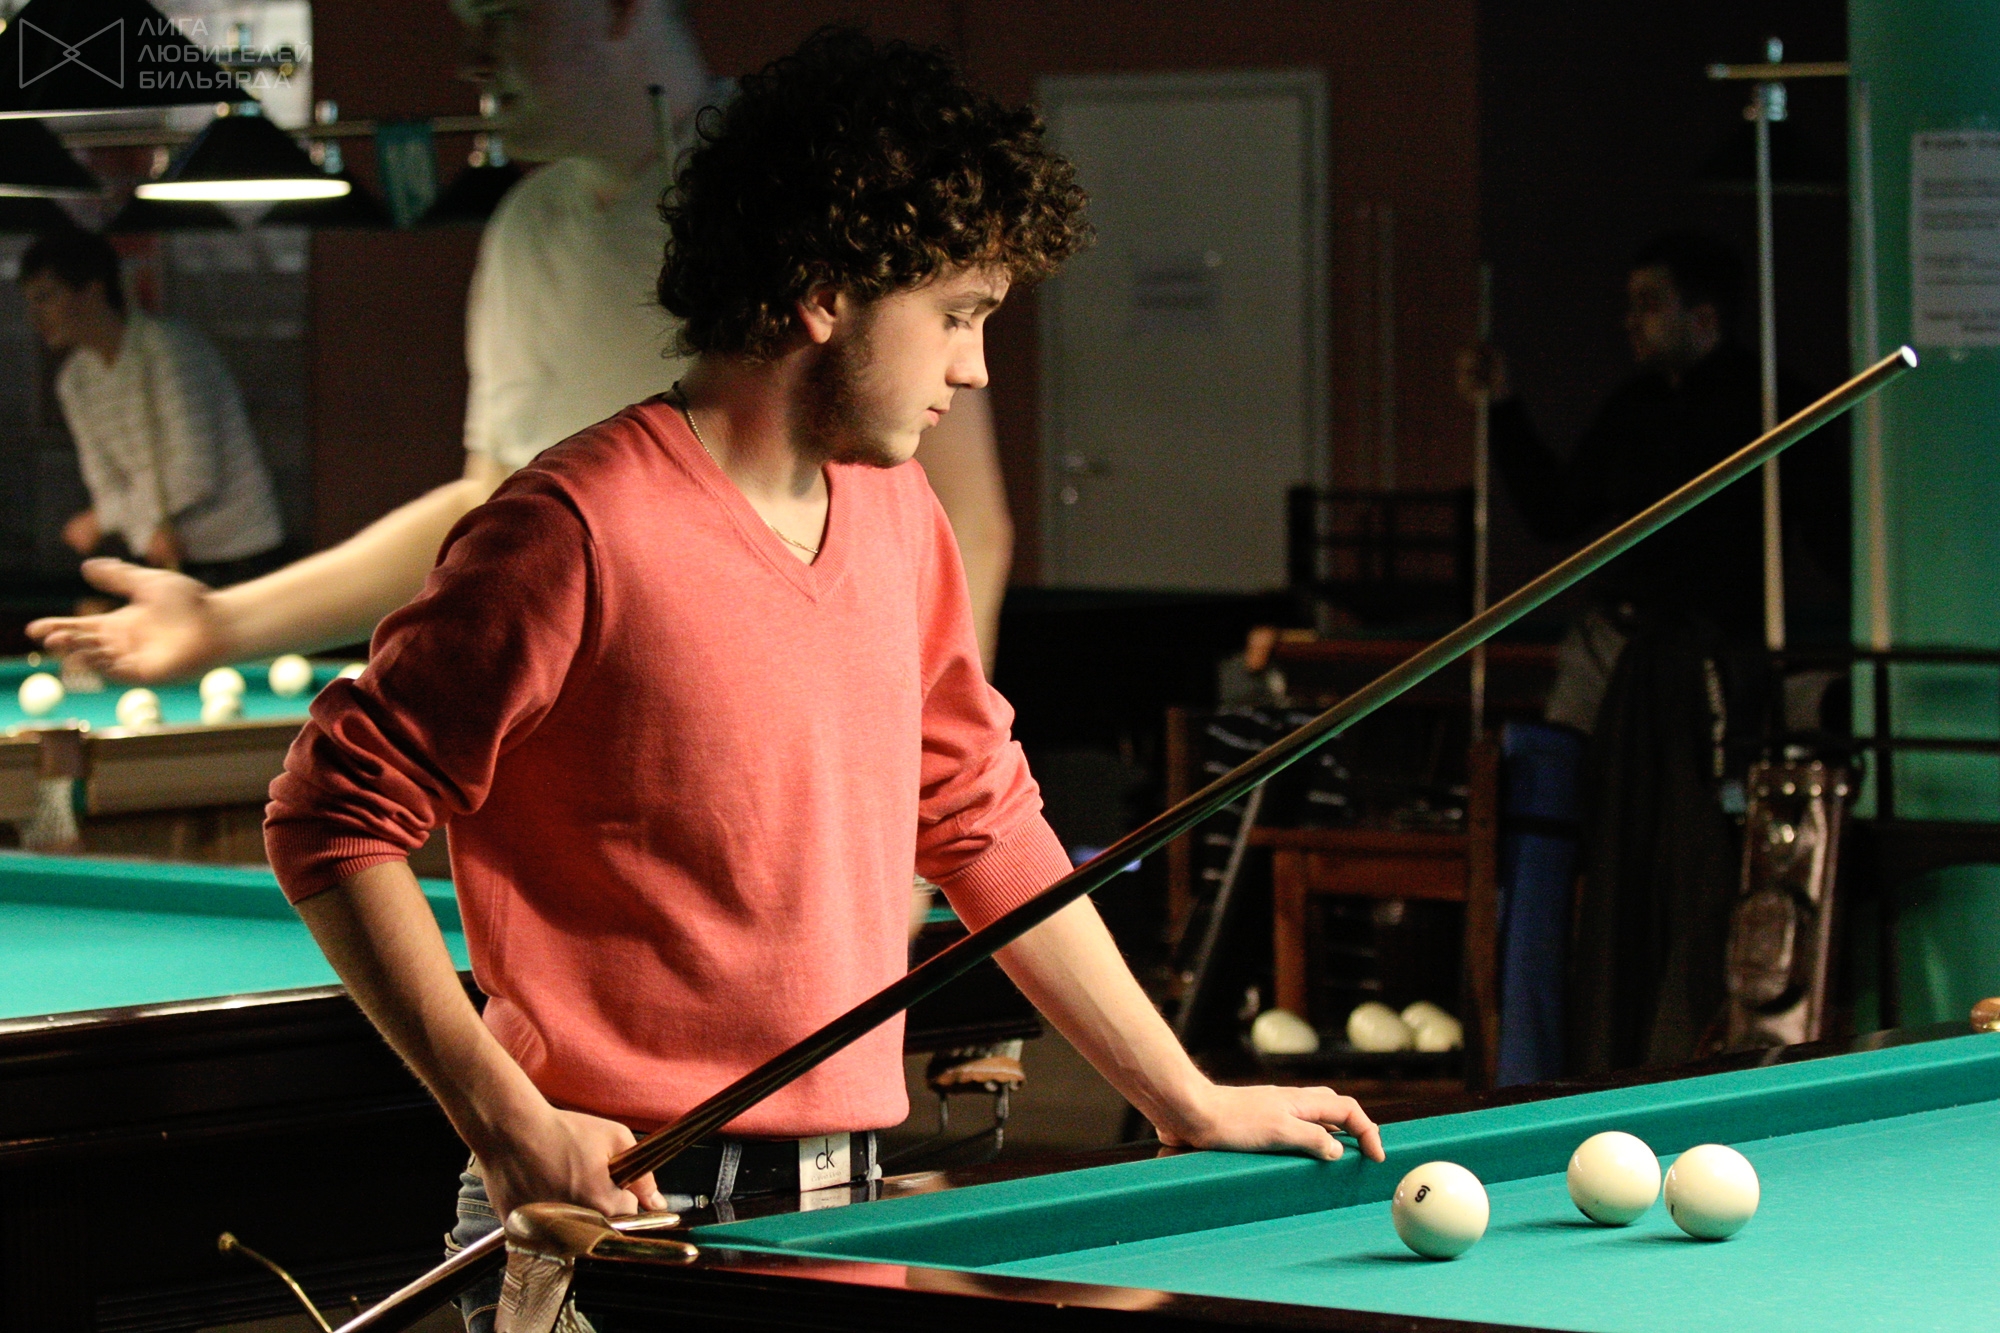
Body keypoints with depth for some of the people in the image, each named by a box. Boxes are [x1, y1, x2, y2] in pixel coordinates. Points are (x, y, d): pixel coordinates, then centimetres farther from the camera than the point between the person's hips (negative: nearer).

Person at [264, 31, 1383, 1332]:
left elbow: (984, 822, 20)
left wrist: (1191, 1102, 20)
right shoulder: (582, 528, -14)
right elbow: (338, 816, -12)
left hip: (844, 1214, 7)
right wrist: (507, 1120, -19)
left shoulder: (900, 516, 10)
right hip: (624, 1214, -7)